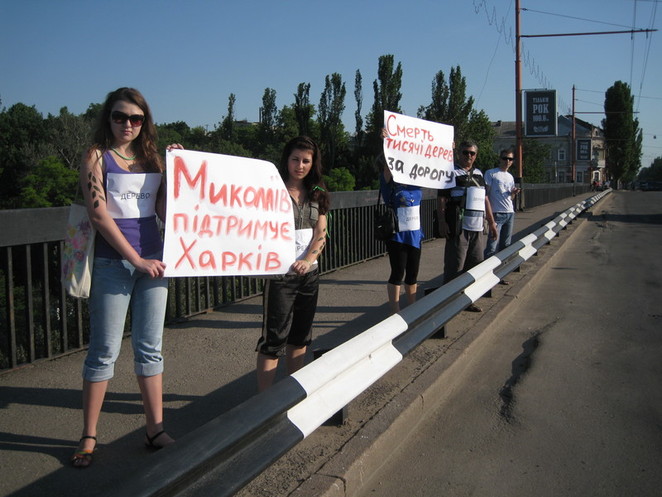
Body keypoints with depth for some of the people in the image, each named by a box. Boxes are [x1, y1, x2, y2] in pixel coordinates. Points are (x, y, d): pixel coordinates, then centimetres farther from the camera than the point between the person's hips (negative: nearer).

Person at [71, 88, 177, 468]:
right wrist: (137, 260, -13)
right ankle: (89, 436, 15)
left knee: (150, 348, 9)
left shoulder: (152, 158, 11)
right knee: (105, 351, 2)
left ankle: (155, 429, 19)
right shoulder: (97, 157, -1)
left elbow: (166, 211, 7)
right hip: (113, 261, -4)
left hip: (152, 259, 4)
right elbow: (99, 213, -11)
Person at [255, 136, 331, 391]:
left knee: (299, 336, 14)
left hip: (309, 273, 6)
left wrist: (307, 260, -14)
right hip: (280, 274, -5)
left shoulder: (316, 194, 8)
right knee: (274, 339, -3)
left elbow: (321, 234, 2)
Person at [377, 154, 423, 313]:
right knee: (398, 274, 1)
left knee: (412, 274, 14)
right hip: (397, 236, -5)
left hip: (415, 235, 5)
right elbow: (388, 165, -25)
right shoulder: (389, 184, -9)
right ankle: (395, 314, 11)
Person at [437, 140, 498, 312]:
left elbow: (485, 200, 24)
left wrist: (491, 222, 20)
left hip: (477, 228, 7)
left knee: (476, 263, 9)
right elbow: (441, 199, -8)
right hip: (458, 228, -7)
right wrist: (442, 223, -16)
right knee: (455, 266, -7)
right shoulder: (451, 173, -1)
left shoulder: (478, 174, 20)